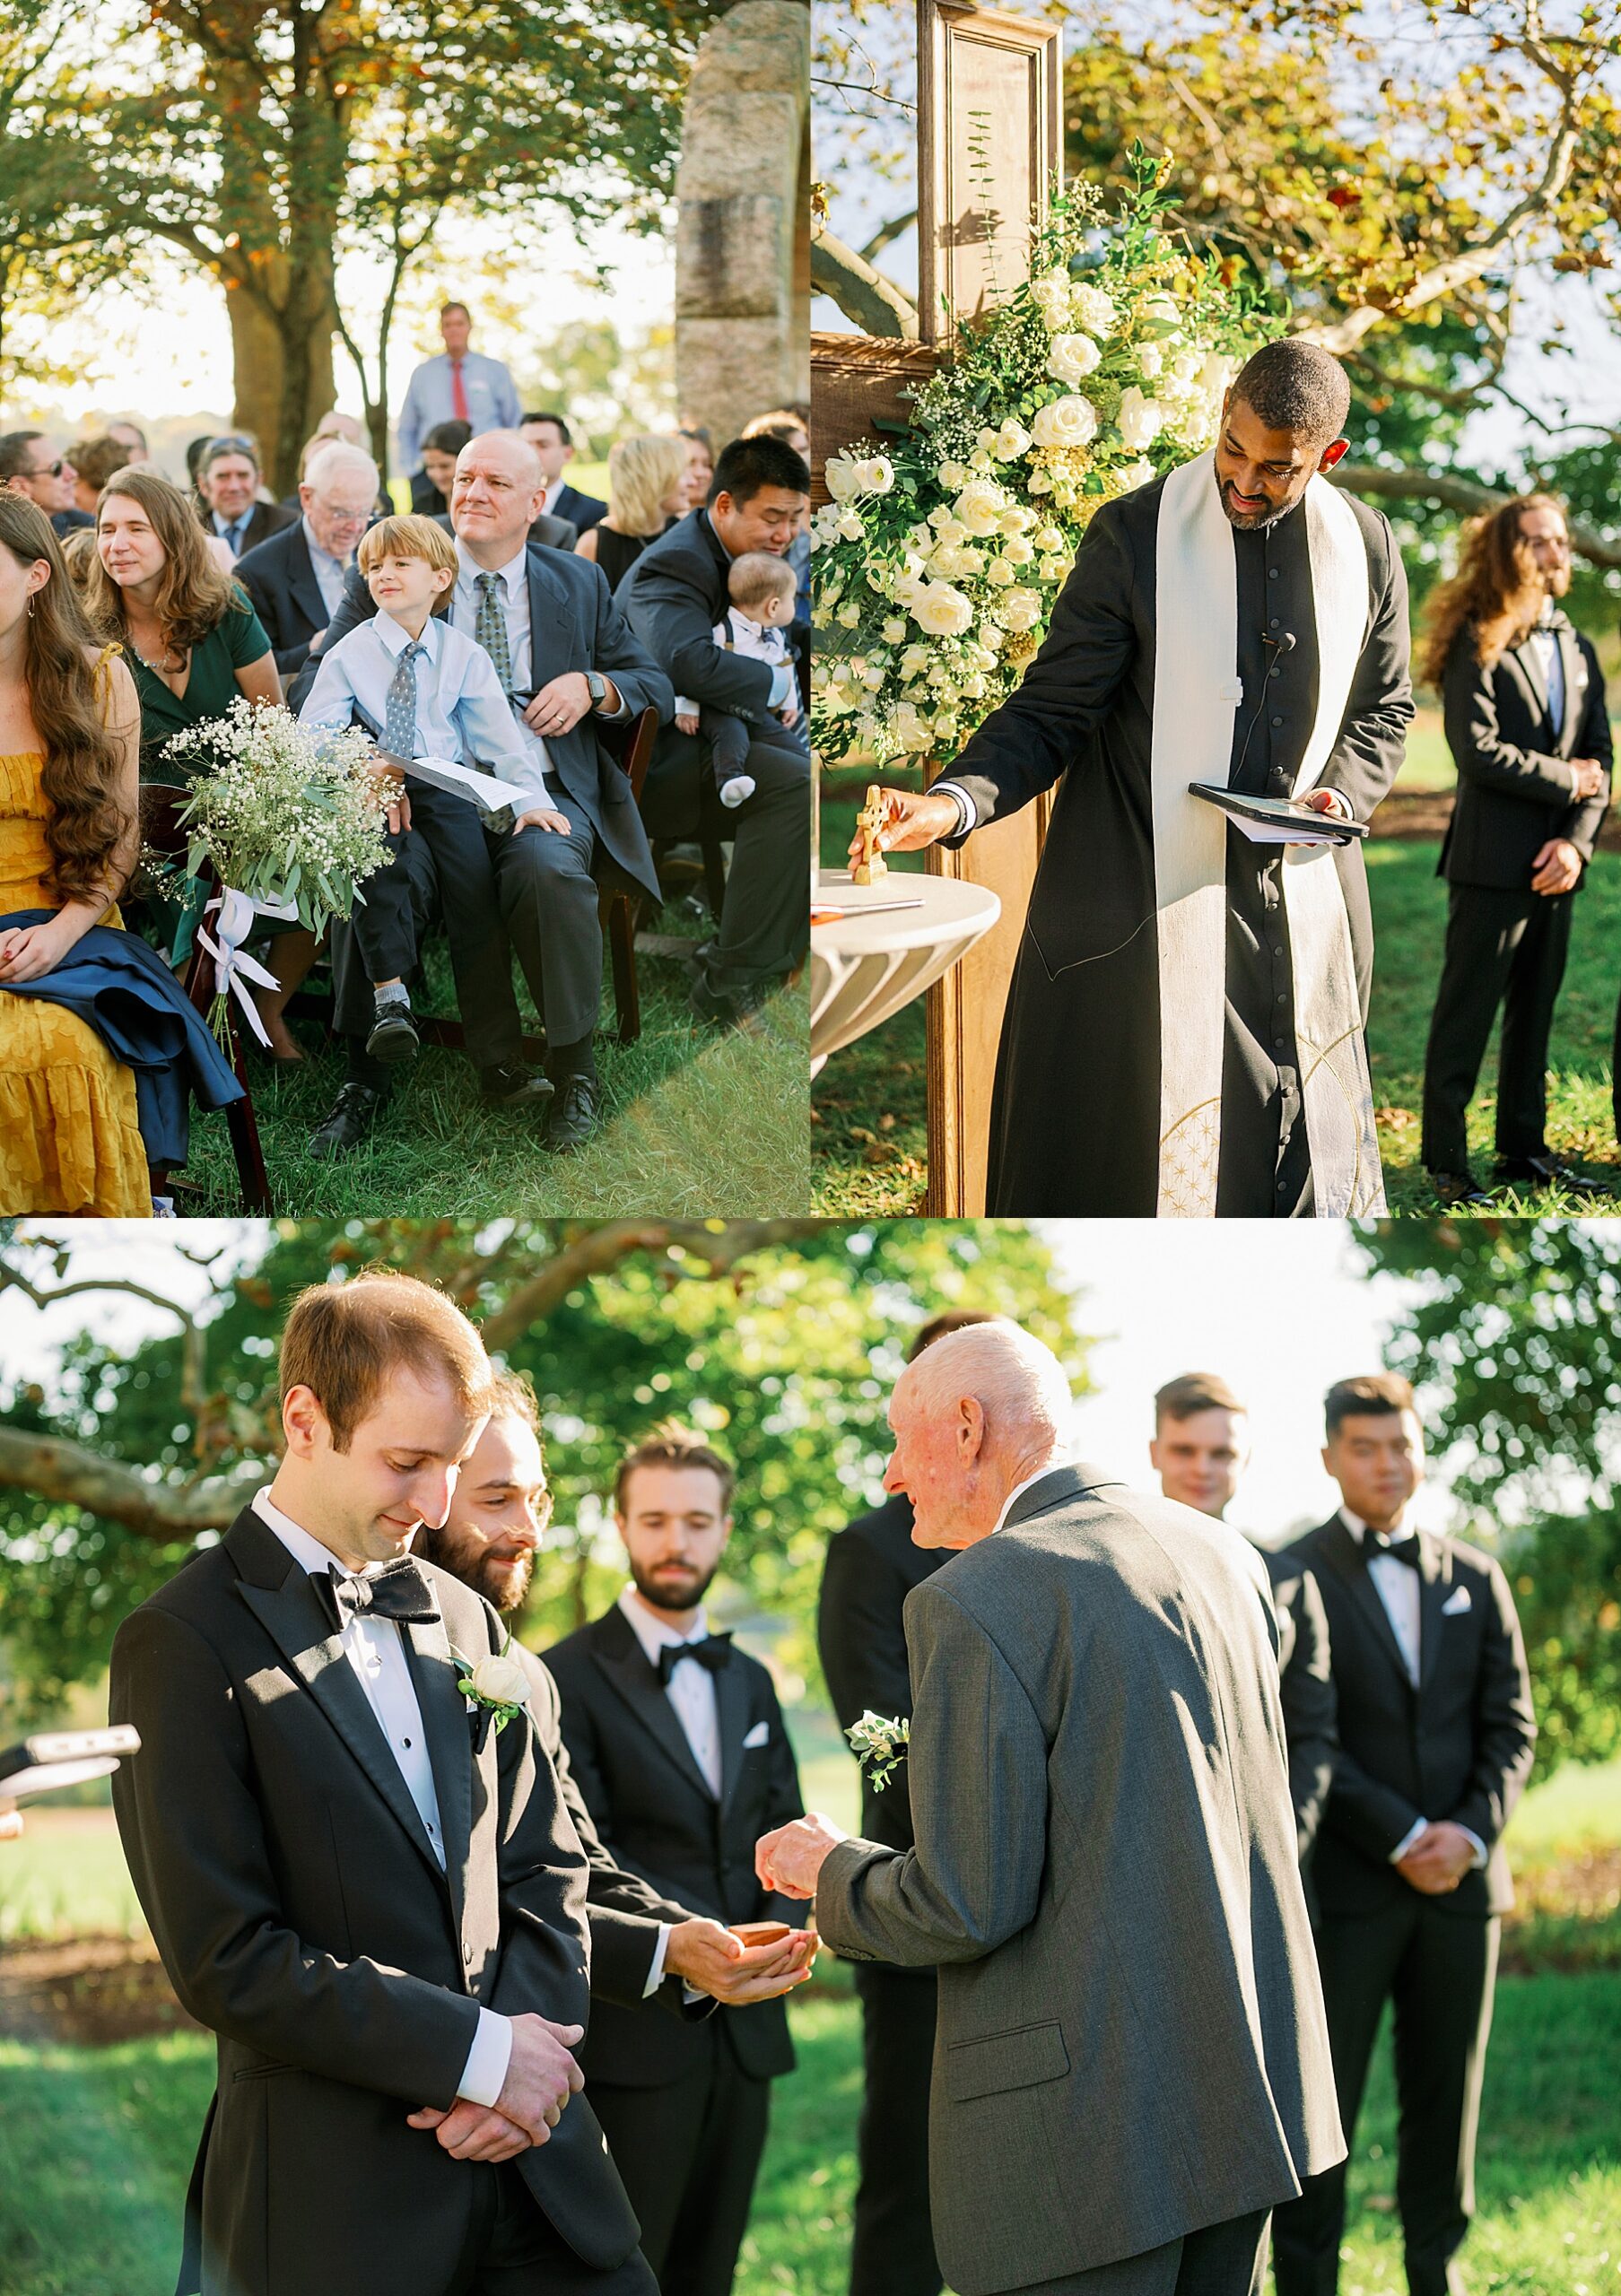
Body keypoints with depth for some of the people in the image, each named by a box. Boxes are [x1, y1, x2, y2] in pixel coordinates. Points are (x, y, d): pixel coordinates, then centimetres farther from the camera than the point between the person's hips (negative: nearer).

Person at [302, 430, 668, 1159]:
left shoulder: (578, 584, 18)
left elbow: (656, 687, 21)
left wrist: (591, 685, -2)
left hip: (543, 794, 0)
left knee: (549, 872, -36)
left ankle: (574, 1072, -15)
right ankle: (364, 1078, -17)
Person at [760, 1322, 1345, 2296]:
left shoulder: (972, 1602, -14)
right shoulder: (1223, 1554, 10)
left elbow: (969, 1904, -16)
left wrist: (830, 1869, 3)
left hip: (1094, 2119, -8)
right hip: (1254, 2094, 8)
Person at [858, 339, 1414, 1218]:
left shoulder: (1366, 546, 3)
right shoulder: (1134, 535, -8)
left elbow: (1381, 709, 17)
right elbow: (1052, 713, -9)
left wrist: (1340, 795, -4)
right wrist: (953, 803, -26)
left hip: (1302, 905, 4)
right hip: (1147, 901, -3)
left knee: (1303, 1144, 10)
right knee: (1126, 1159, -2)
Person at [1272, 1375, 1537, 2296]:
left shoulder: (1477, 1579, 11)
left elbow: (1513, 1725, 7)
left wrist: (1471, 1832, -9)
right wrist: (1402, 1839, -14)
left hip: (1461, 1878, 4)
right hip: (1346, 1881, -4)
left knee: (1446, 2101, 10)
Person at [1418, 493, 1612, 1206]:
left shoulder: (1577, 650, 15)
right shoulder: (1479, 645, -6)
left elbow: (1598, 759, 11)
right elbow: (1478, 751, -16)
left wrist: (1577, 841, -5)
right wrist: (1567, 779, -7)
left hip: (1554, 864, 7)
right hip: (1492, 860, -7)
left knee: (1534, 1014, 12)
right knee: (1466, 1014, -3)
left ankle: (1524, 1148, 21)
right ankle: (1446, 1163, 1)